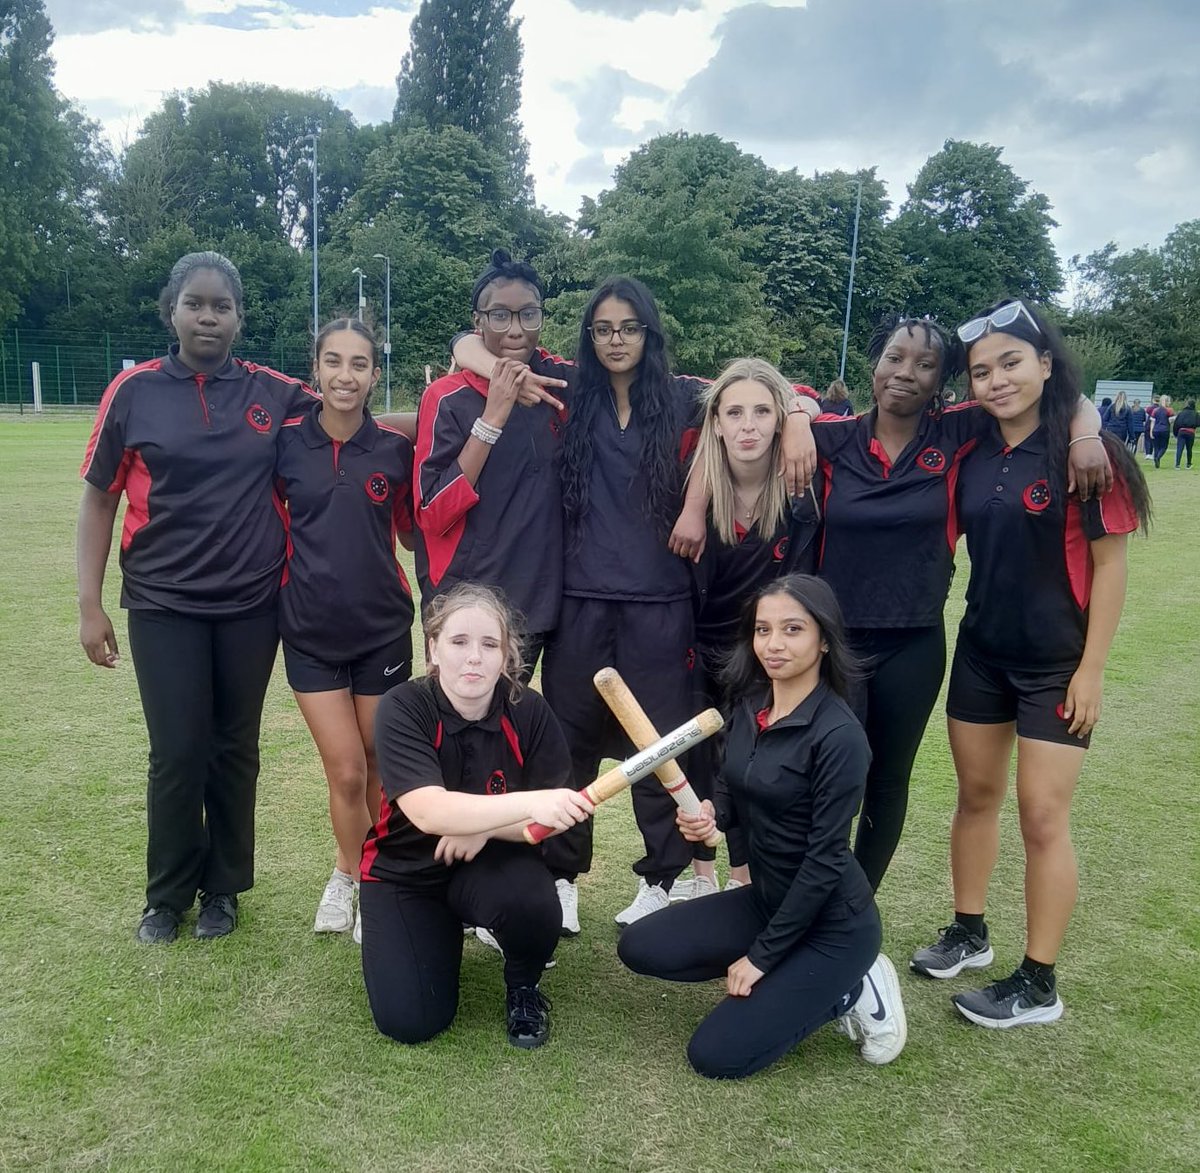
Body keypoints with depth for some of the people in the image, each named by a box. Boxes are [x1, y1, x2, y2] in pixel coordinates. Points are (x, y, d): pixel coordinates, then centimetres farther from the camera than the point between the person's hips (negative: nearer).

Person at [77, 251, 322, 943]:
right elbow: (99, 499, 2)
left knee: (235, 749, 11)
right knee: (178, 754, 0)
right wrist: (90, 605, -2)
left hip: (252, 604, 1)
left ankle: (223, 887, 29)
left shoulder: (274, 392, 0)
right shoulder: (135, 391, -2)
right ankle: (168, 894, 23)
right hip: (164, 604, -1)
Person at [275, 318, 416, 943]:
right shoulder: (285, 443, -4)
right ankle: (351, 875, 25)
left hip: (382, 628, 1)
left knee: (375, 765, 12)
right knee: (345, 770, -2)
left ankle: (351, 874, 36)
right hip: (310, 632, 0)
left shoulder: (395, 449, -3)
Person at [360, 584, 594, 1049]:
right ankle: (445, 932, 20)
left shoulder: (530, 712, -15)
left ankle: (524, 987, 3)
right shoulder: (402, 709, -22)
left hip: (493, 863, 1)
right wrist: (528, 804, -49)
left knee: (533, 904, -33)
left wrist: (483, 825, -31)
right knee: (411, 1022, -13)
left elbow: (553, 820, -14)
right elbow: (430, 812, -36)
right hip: (405, 870, 0)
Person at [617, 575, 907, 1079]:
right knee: (638, 948, 0)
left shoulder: (838, 734, -24)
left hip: (831, 922, -8)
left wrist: (761, 956, -16)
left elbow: (825, 858, -22)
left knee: (716, 1055, -10)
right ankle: (803, 983, 10)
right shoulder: (751, 706, -2)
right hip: (768, 897, 8)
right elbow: (734, 796, 10)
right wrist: (708, 815, -15)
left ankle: (846, 989, 7)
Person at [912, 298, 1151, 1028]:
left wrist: (1092, 669, -13)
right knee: (976, 795, 15)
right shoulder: (972, 455, 1)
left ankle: (1039, 984, 14)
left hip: (1056, 663, -5)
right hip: (980, 652, 5)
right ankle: (969, 934, 33)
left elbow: (1109, 563, -12)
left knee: (1043, 817, 1)